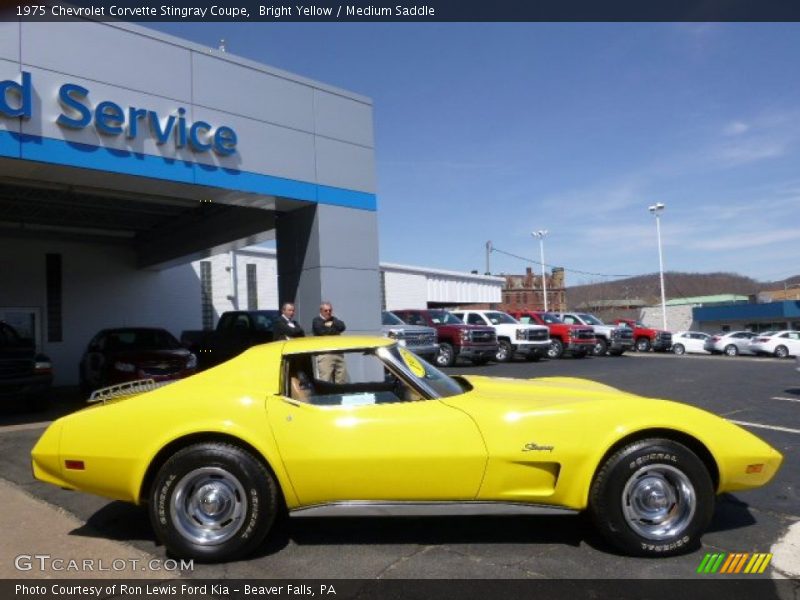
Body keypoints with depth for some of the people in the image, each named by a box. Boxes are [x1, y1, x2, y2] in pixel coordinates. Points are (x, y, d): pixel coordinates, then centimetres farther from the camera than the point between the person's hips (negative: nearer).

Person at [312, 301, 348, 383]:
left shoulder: (334, 320, 21)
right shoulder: (316, 321, 4)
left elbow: (342, 326, 3)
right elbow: (323, 331, -12)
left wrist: (332, 324, -5)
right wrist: (336, 331, 2)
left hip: (338, 353, 6)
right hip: (324, 354, -5)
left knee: (342, 381, 4)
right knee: (325, 381, -10)